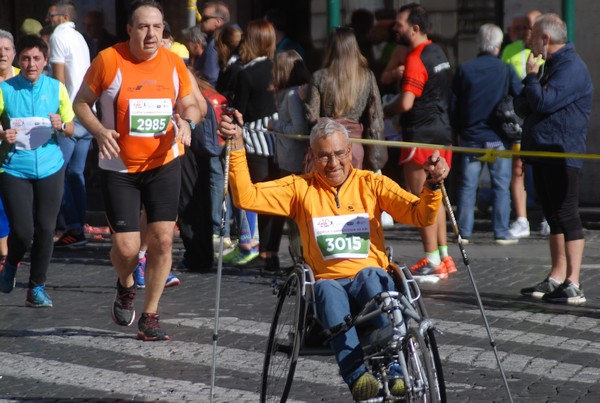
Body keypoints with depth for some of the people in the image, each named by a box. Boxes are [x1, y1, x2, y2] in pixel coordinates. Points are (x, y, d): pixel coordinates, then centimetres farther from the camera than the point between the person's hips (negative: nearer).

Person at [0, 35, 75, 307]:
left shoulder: (57, 88, 5)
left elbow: (71, 129, 11)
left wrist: (61, 126, -11)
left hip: (49, 169, 2)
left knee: (45, 229, 2)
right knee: (22, 230, -7)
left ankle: (37, 287, 16)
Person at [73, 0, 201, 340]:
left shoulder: (174, 62, -3)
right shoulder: (109, 60, -12)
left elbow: (191, 105, 10)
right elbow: (82, 102, -1)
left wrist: (187, 122, -13)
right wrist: (99, 131, -20)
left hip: (164, 164, 2)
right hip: (119, 168, -2)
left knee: (163, 239, -3)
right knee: (126, 247, -6)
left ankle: (150, 316, 11)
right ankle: (126, 286, 30)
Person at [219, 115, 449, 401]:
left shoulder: (372, 184, 15)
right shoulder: (300, 188, 16)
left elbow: (421, 216, 5)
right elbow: (246, 197, 5)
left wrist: (432, 186, -14)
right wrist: (237, 147, -4)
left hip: (373, 280, 0)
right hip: (329, 281, 0)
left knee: (369, 276, -35)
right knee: (328, 291, -35)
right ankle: (357, 374, -55)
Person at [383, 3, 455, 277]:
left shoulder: (416, 58, -17)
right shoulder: (438, 53, 13)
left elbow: (406, 103, -24)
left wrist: (385, 110, -6)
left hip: (422, 135, -10)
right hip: (442, 131, 10)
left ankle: (433, 260, -4)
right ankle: (444, 256, 18)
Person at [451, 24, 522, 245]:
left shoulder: (464, 69, 1)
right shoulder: (505, 70, -4)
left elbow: (452, 105, 4)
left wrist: (459, 129, 17)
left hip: (470, 136, 2)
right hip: (498, 138, -2)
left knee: (467, 185, 7)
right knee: (501, 186, 3)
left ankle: (464, 232, 6)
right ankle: (501, 232, 0)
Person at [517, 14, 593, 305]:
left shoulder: (571, 67, -12)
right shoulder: (551, 66, 20)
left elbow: (544, 102, -23)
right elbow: (521, 107, 18)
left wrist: (532, 76, -6)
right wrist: (531, 81, -4)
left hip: (561, 156, -10)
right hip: (542, 154, 10)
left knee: (566, 217, -10)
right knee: (554, 218, 12)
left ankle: (573, 285, -11)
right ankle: (556, 279, 16)